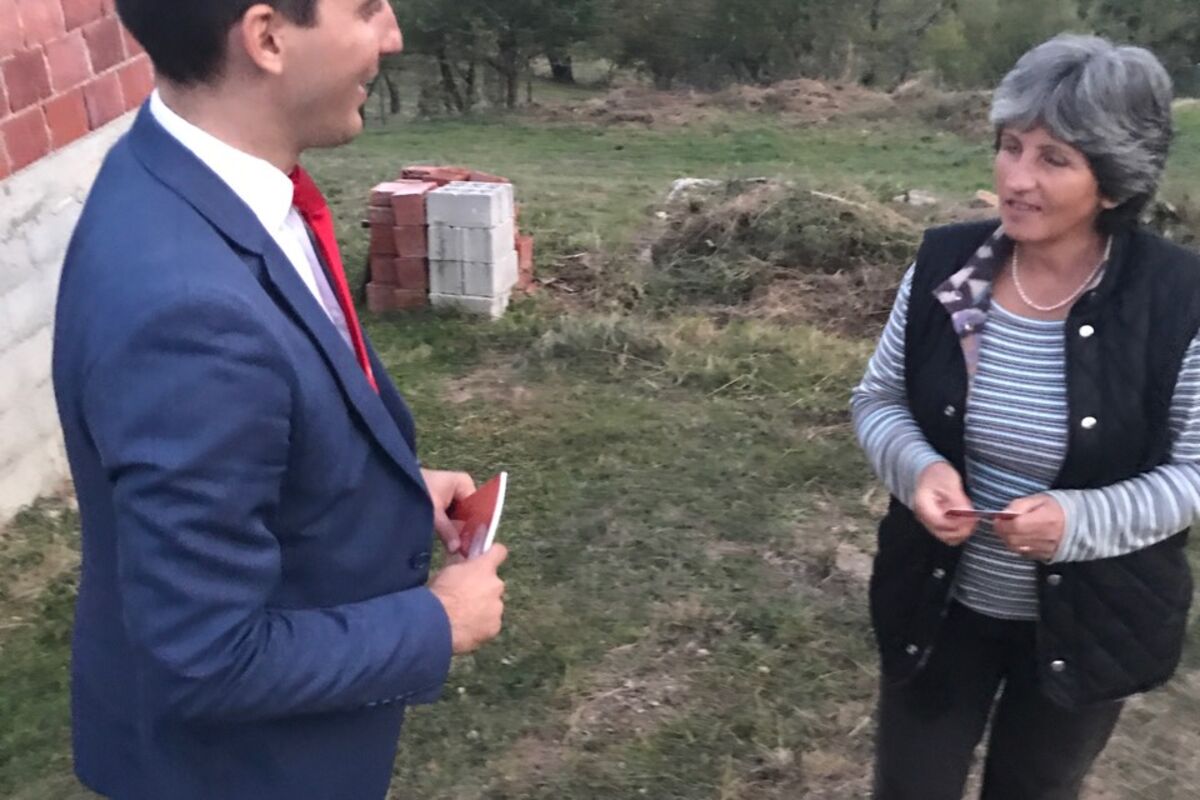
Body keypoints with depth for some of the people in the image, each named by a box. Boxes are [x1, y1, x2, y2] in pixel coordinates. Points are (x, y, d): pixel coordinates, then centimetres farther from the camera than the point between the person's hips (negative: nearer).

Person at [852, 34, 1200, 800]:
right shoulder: (944, 263, -11)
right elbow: (879, 400, -1)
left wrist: (1081, 520, -27)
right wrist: (917, 467, -22)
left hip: (1088, 623, -1)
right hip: (939, 604, 2)